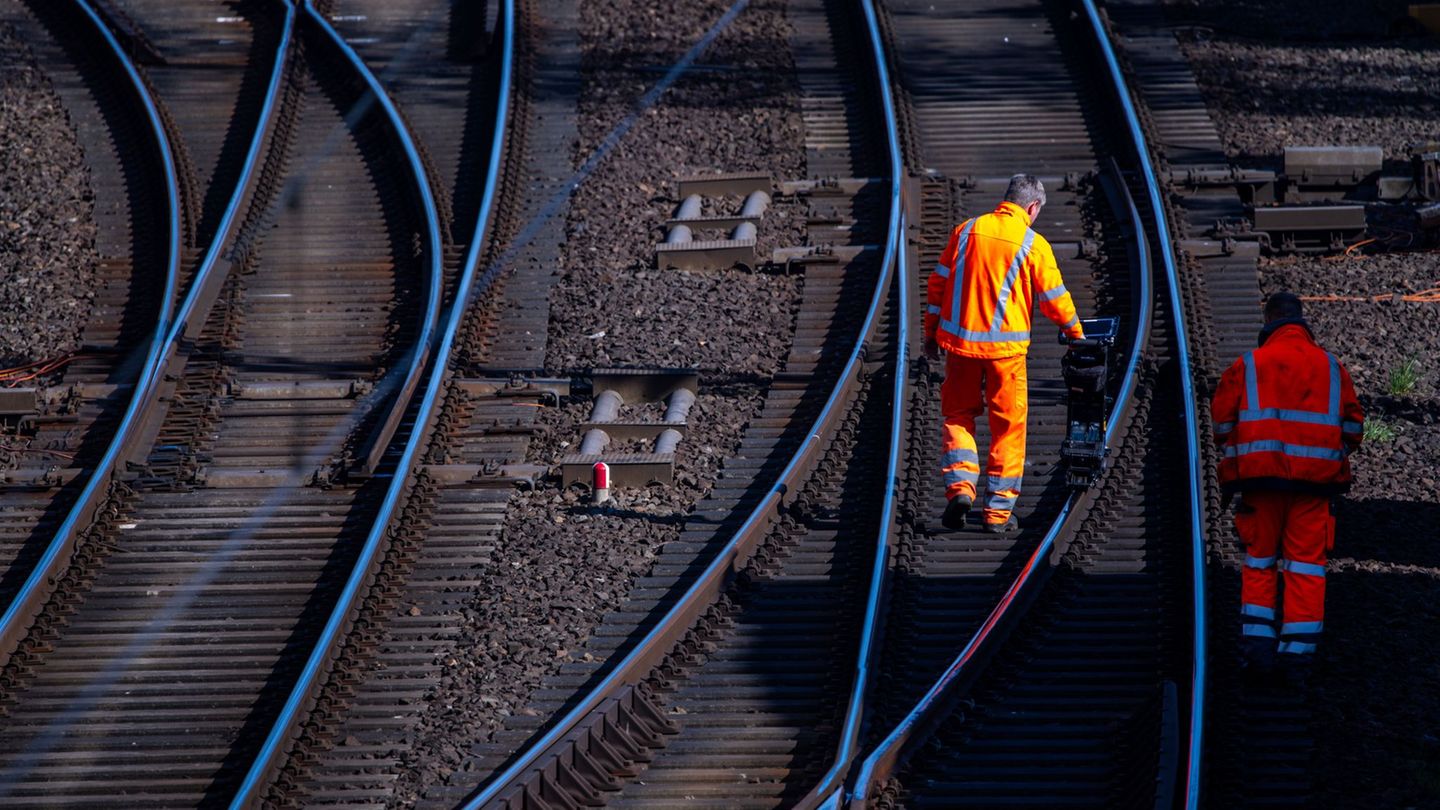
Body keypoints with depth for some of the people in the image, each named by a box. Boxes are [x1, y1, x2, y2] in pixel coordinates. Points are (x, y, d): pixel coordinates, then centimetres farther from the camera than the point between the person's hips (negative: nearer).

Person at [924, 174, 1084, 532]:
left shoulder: (966, 231, 4)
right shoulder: (1033, 245, -6)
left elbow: (938, 283, 7)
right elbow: (1054, 299, -1)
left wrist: (931, 332, 16)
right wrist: (1076, 331, 17)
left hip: (959, 341, 3)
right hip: (1005, 348, -3)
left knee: (958, 415, 17)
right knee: (1007, 427, 8)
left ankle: (960, 485, -4)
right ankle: (999, 510, 10)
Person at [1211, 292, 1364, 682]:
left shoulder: (1247, 365, 4)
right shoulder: (1331, 366, 8)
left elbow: (1223, 422, 3)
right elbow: (1352, 426, 7)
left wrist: (1234, 461, 18)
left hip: (1261, 476, 0)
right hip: (1315, 481, 0)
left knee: (1259, 560, 12)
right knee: (1306, 563, 3)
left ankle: (1257, 645, 3)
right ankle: (1297, 653, -3)